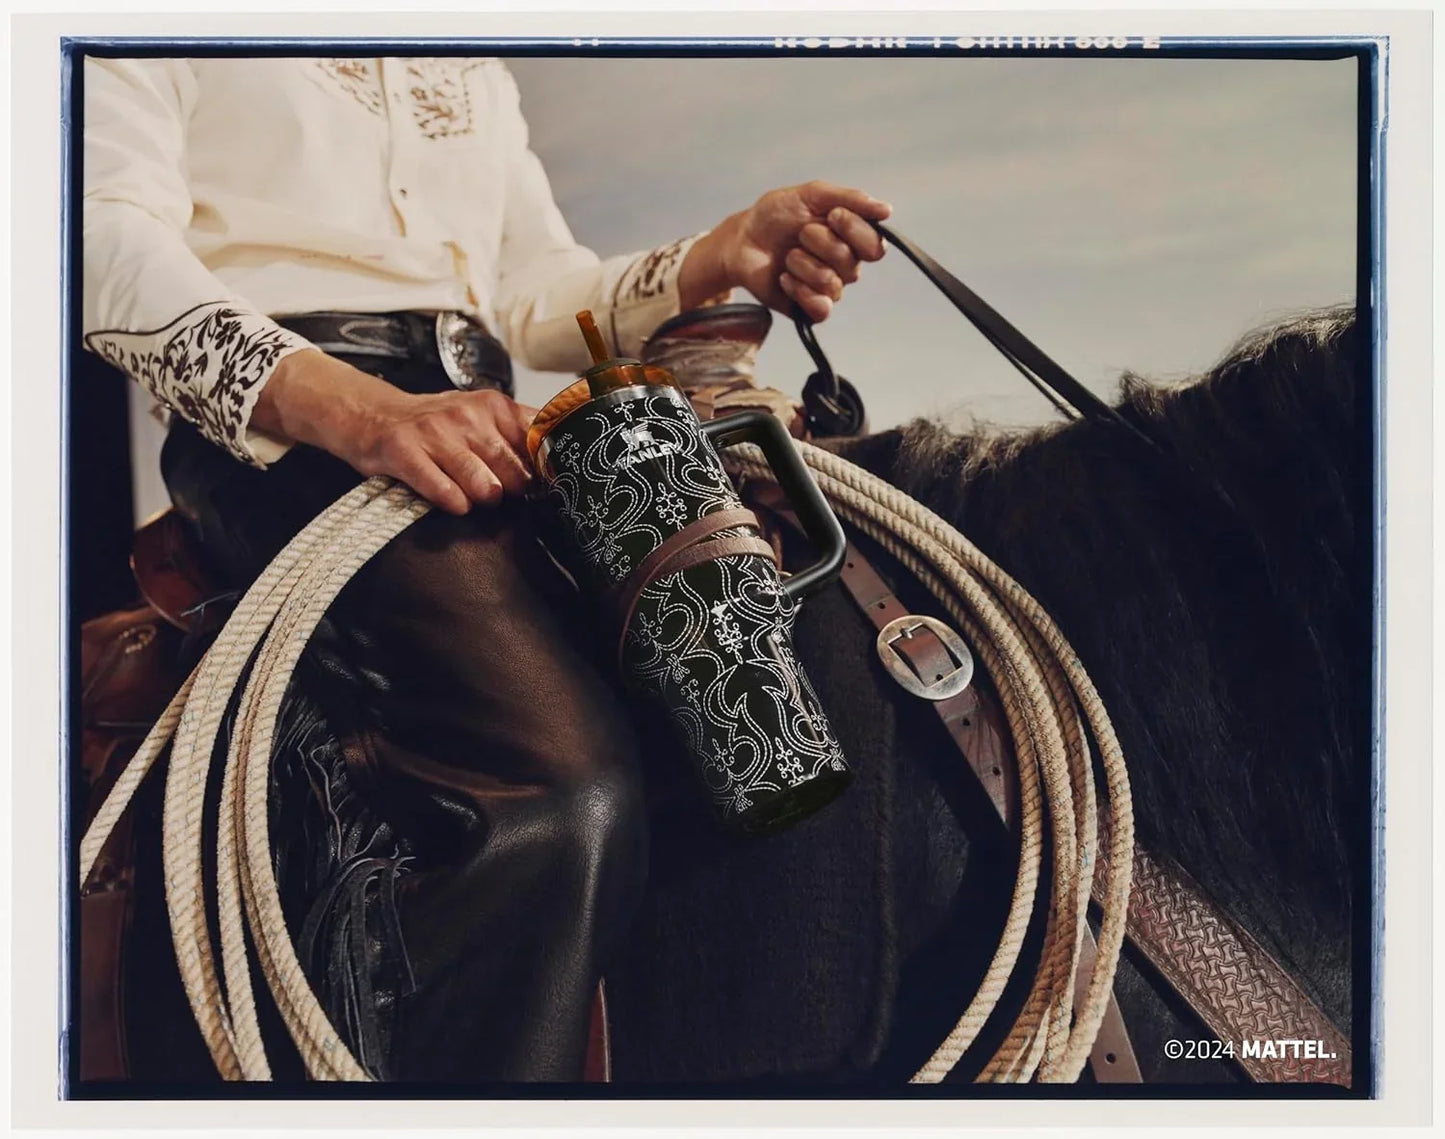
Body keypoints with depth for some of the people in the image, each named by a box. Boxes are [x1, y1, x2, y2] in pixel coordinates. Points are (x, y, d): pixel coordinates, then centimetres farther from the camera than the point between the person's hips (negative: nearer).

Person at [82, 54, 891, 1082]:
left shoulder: (478, 75, 32)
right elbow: (112, 234, -4)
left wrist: (725, 257, 3)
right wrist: (358, 408, -22)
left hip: (487, 429, 7)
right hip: (279, 427, -7)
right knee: (569, 795, -30)